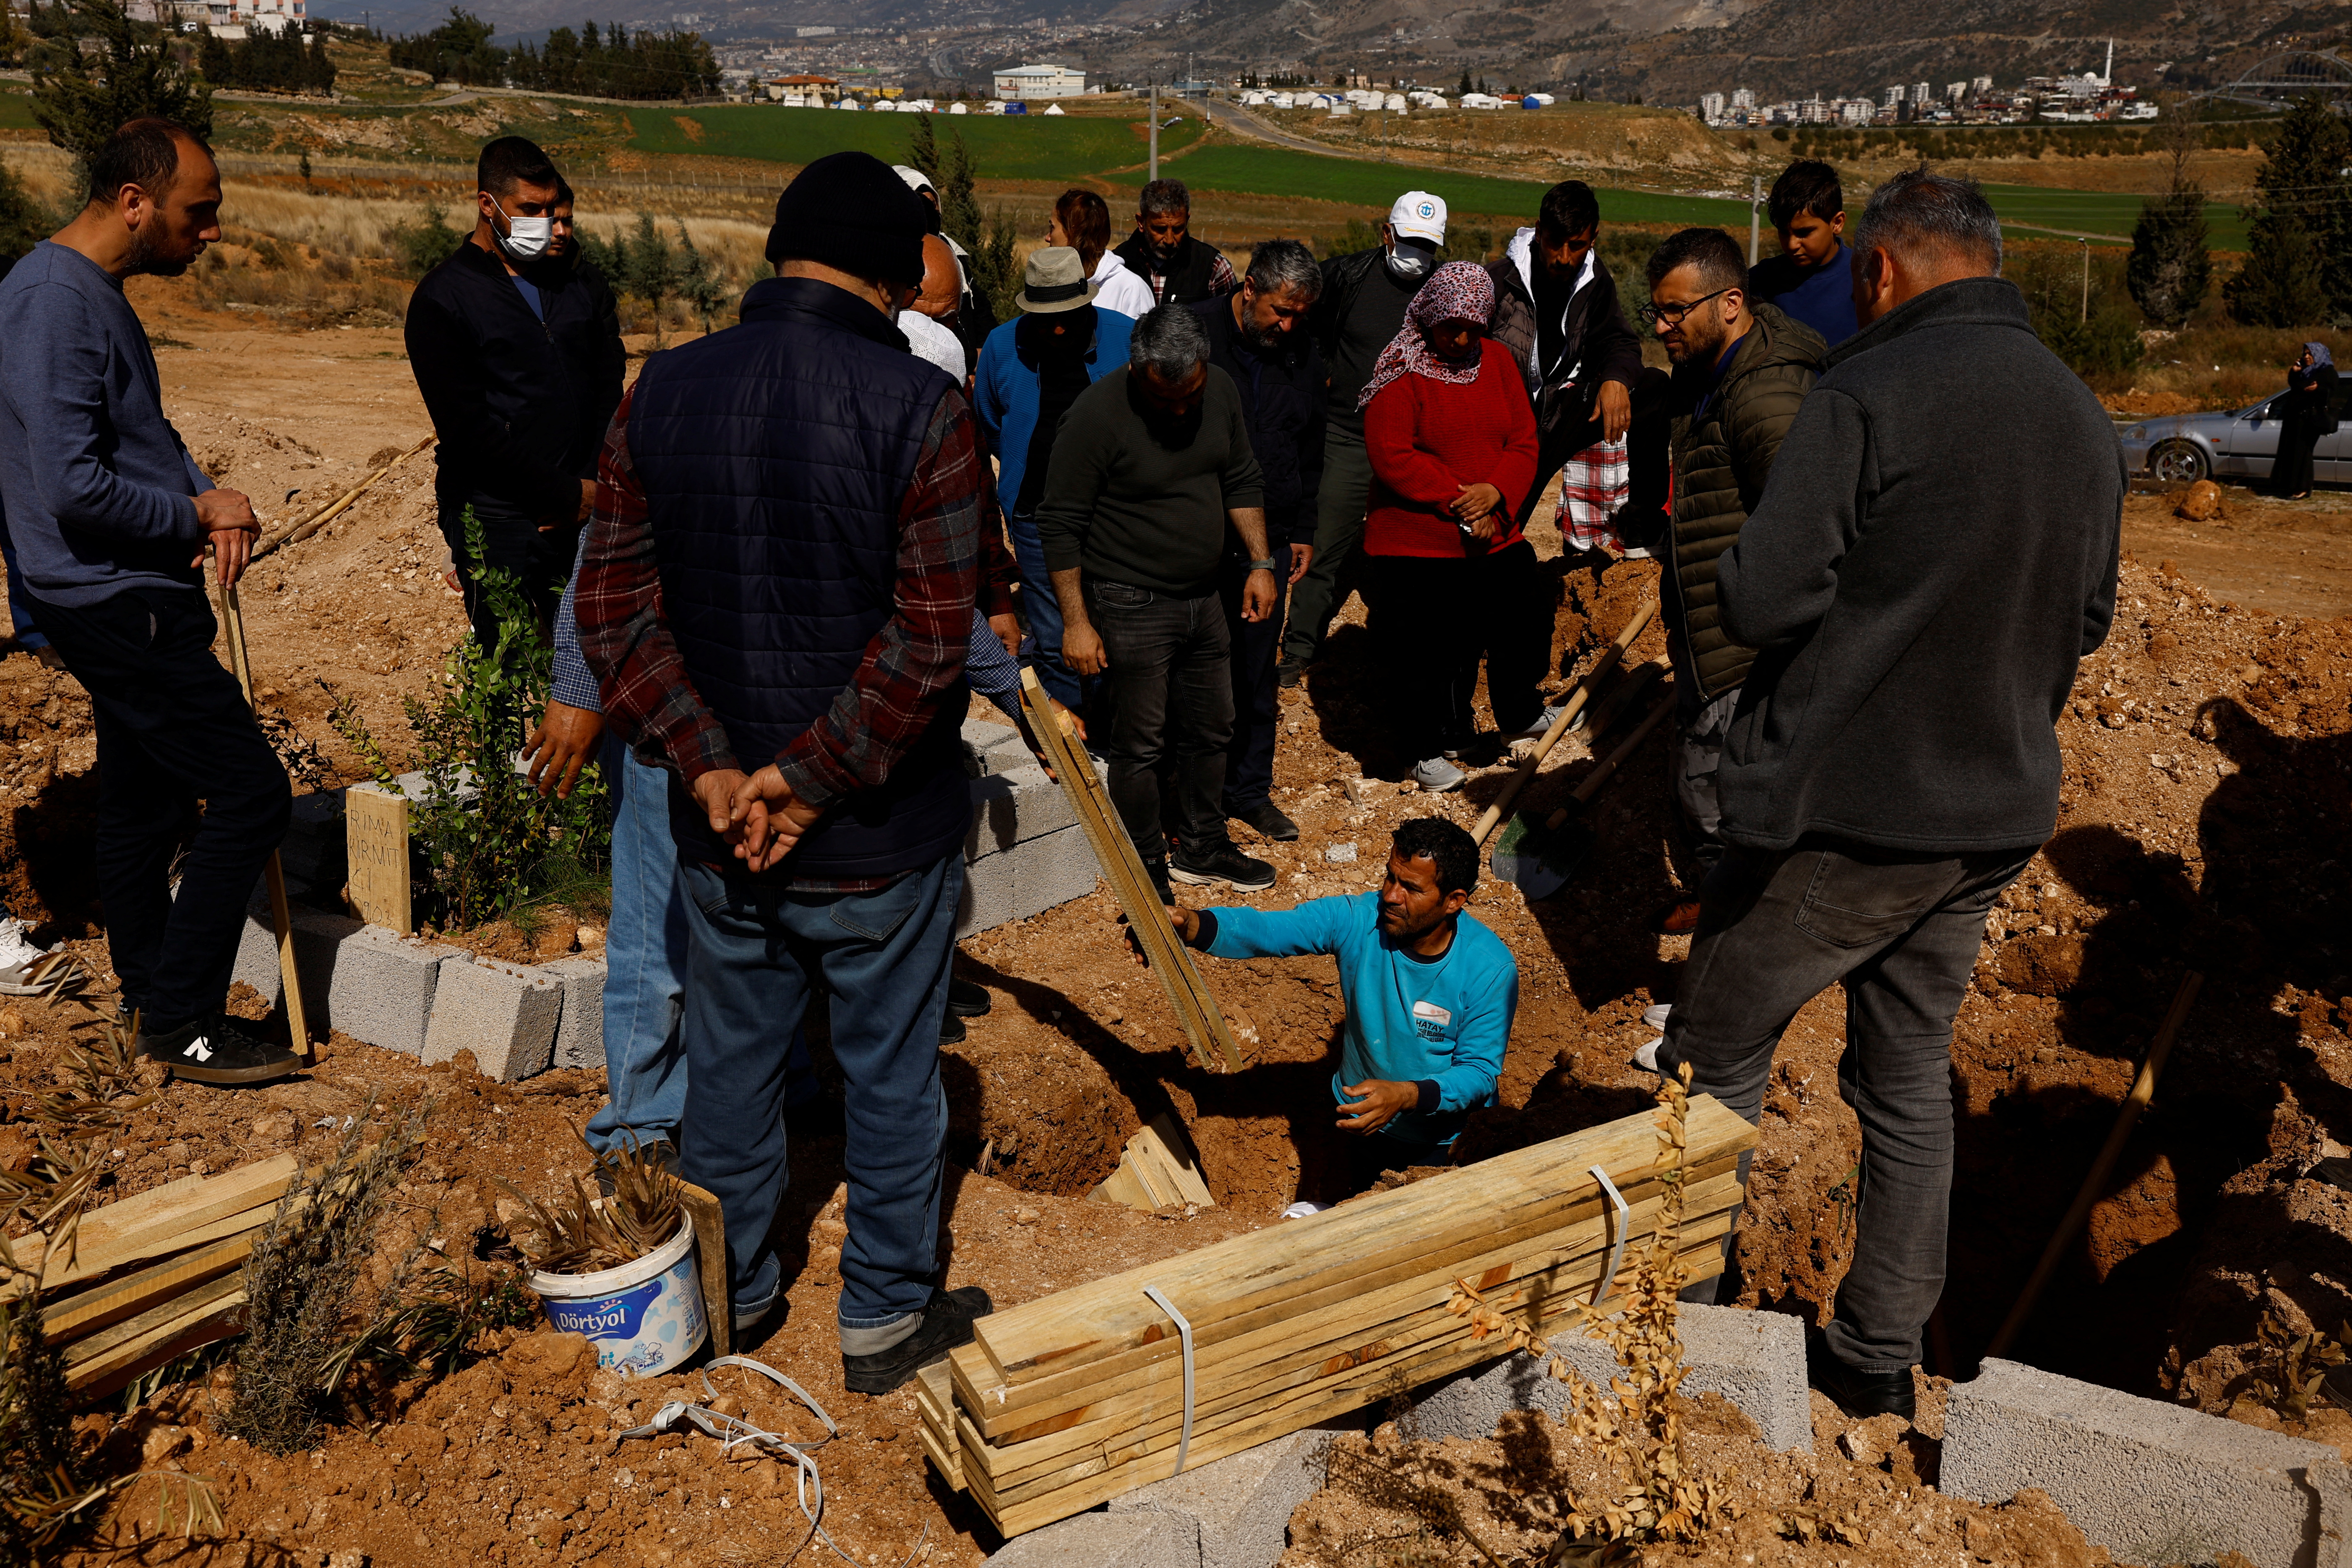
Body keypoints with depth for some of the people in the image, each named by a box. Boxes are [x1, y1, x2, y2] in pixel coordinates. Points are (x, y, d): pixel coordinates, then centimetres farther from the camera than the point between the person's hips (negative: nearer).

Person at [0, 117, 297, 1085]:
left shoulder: (96, 291, 11)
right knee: (251, 794, -9)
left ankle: (148, 992, 33)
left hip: (129, 598, 11)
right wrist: (196, 513, -12)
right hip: (118, 603, -11)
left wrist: (207, 499, 1)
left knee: (142, 796, 19)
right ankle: (181, 1023, 1)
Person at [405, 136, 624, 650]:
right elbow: (469, 429, -10)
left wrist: (594, 485, -5)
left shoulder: (582, 282, 12)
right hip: (498, 523, -4)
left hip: (583, 512, 4)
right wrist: (569, 493, -12)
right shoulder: (443, 300, -3)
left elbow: (611, 389, 10)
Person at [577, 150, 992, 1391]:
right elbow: (931, 636, -21)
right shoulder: (919, 406, -16)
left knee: (730, 1060, 21)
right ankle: (885, 1316, 31)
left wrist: (708, 766, -8)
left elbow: (615, 605, -4)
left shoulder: (661, 394, -2)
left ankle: (729, 1291, 39)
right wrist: (815, 777, -15)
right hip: (882, 837, -4)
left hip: (719, 830, 4)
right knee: (890, 1076, 14)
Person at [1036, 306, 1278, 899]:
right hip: (1131, 608, -6)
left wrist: (1259, 562, 8)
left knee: (1209, 732, 17)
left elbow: (1242, 482, 13)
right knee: (1139, 746, 1)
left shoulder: (1220, 391, -3)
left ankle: (1201, 850, 34)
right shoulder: (1097, 415, -21)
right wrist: (1076, 622, -16)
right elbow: (1060, 527, -16)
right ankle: (1147, 875, 17)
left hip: (1203, 599, 7)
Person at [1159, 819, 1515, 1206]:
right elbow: (1265, 930, -31)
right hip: (1356, 1116, 2)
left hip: (1441, 1142, -2)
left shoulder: (1490, 969, -26)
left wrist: (1405, 1096, -41)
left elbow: (1480, 1072, -23)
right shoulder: (1358, 920, -21)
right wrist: (1186, 924, -49)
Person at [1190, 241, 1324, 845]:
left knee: (1257, 670, 11)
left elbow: (1310, 450, 17)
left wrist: (1303, 532, 15)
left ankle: (1250, 788, 24)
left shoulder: (1303, 352, 6)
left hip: (1268, 539, 4)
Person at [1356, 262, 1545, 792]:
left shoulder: (1497, 361, 6)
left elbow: (1523, 440, 4)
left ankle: (1522, 713, 45)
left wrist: (1497, 491, -16)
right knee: (1427, 653, 2)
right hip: (1416, 546, -6)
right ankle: (1428, 749, 21)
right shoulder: (1401, 371, -11)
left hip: (1496, 536, 6)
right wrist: (1458, 501, -20)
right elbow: (1392, 456, -19)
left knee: (1521, 628, 19)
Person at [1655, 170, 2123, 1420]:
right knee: (1910, 1080, 18)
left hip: (1842, 811, -7)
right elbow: (2089, 616, 17)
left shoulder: (1870, 392, -17)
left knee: (1714, 1059, 10)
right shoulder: (2085, 416, 7)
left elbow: (1760, 600, -20)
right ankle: (1882, 1353, 28)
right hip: (1996, 815, 7)